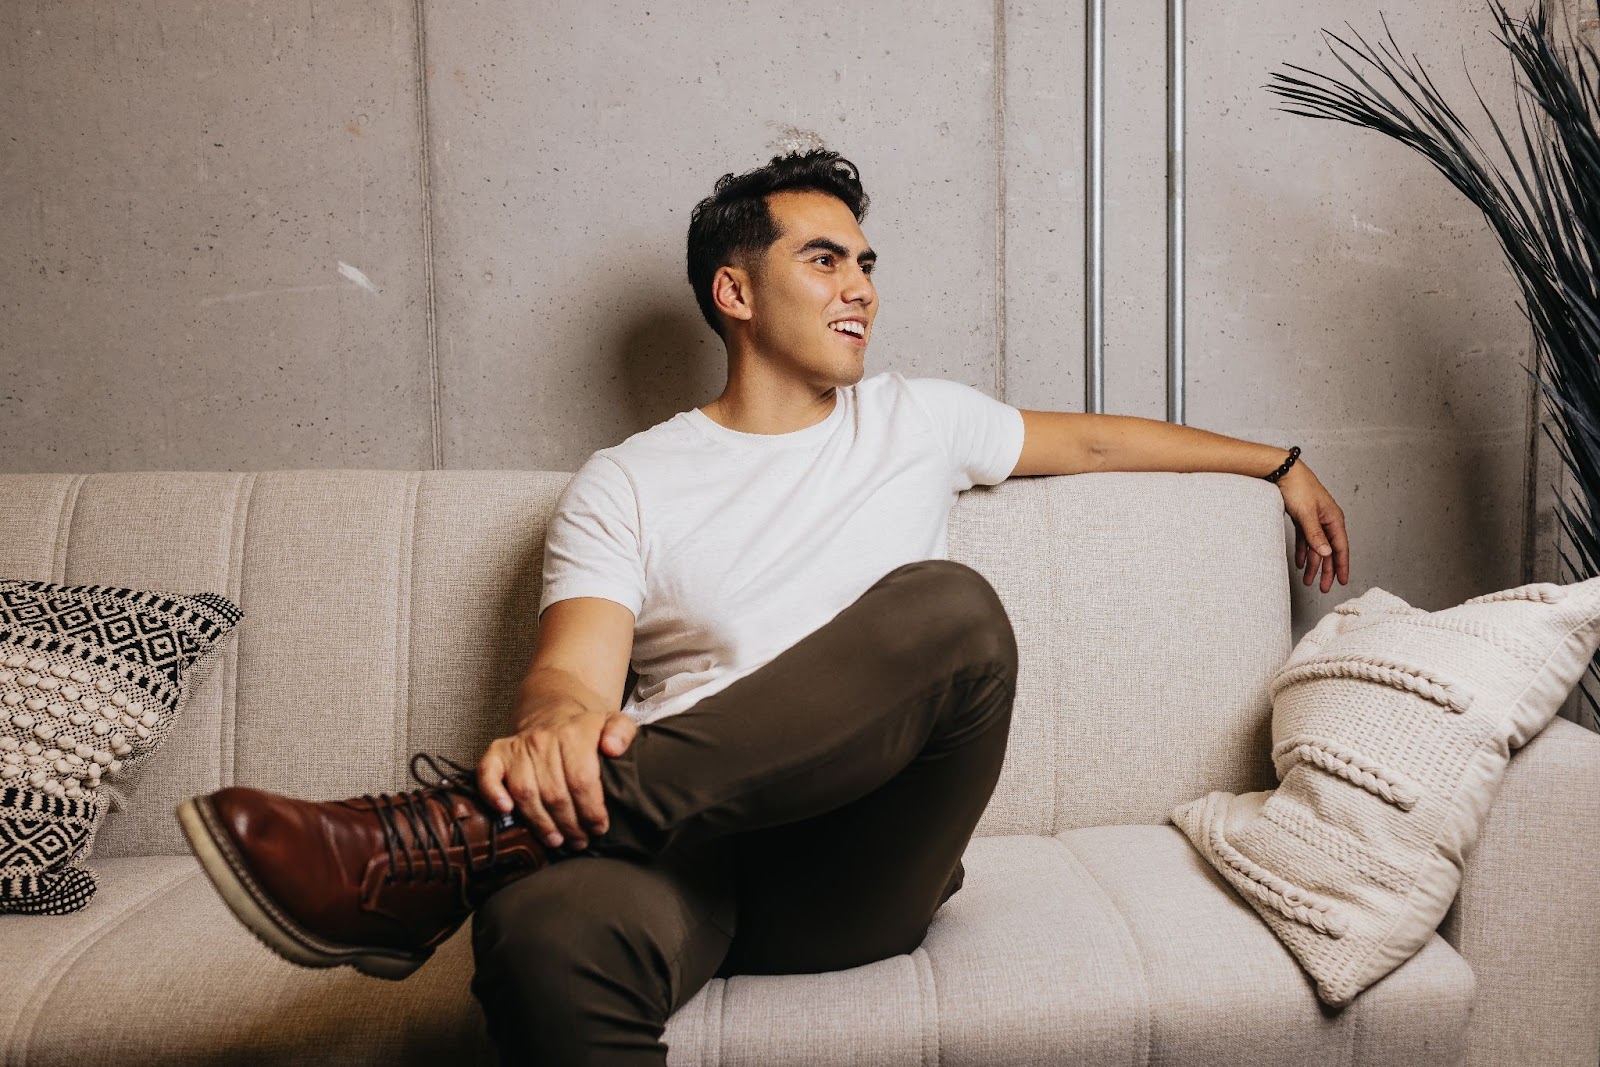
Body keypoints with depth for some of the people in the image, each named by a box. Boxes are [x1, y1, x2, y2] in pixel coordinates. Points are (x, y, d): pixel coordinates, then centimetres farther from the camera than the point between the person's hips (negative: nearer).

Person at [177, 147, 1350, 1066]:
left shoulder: (918, 420, 20)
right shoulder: (626, 484, 10)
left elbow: (1094, 437, 33)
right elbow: (576, 668, -3)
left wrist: (1278, 460, 39)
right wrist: (556, 723, -29)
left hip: (867, 869, 3)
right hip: (684, 836, -2)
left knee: (949, 608, -32)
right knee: (549, 932, -40)